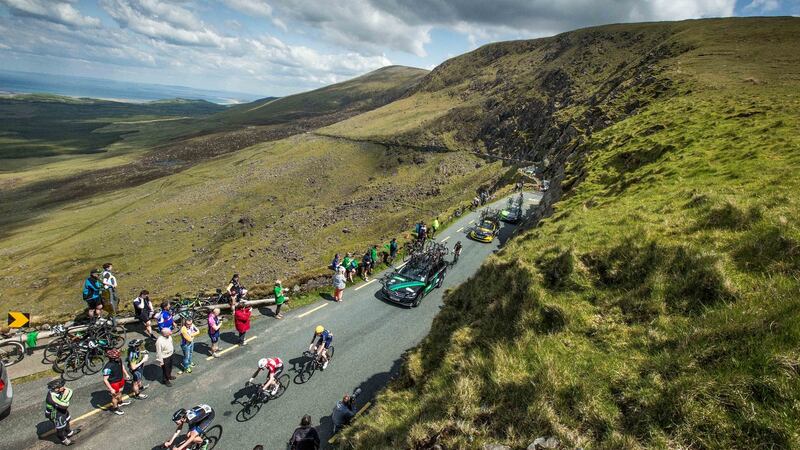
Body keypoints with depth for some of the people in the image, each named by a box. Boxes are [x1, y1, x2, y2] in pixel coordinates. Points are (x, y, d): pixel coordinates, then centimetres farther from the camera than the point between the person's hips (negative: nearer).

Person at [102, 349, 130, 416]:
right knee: (115, 396, 18)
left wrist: (126, 374, 14)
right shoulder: (108, 367, -39)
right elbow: (105, 380, -30)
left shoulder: (119, 360, -17)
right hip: (114, 383, -7)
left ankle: (120, 402, 59)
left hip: (121, 380, 7)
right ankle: (115, 408, 44)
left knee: (120, 392, 32)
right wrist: (111, 389, -26)